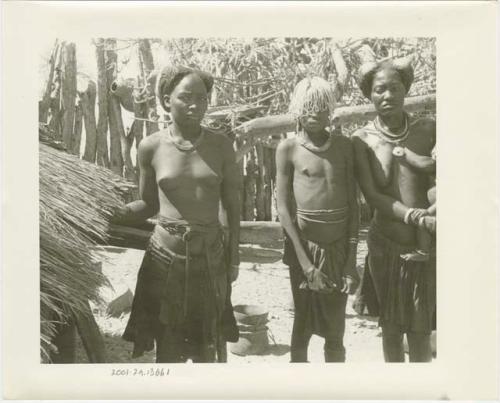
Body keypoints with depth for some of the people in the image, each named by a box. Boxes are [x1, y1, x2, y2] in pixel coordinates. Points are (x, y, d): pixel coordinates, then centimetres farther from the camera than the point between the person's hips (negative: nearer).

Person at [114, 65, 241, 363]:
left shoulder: (221, 146, -3)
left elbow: (233, 207, 3)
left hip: (211, 255, 1)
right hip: (166, 256, 0)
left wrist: (234, 258, 3)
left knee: (209, 347, 14)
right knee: (168, 348, 11)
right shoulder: (151, 147, -4)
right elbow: (148, 205, 4)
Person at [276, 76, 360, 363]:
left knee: (336, 330, 11)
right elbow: (283, 207, -6)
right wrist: (305, 260, -13)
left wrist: (352, 258, -4)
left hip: (340, 245, 2)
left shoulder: (343, 146, 4)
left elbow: (353, 204, 2)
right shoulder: (288, 149, -3)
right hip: (305, 244, -2)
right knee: (304, 324, 8)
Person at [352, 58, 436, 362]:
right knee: (391, 327, 12)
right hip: (385, 244, 0)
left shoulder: (429, 130, -3)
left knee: (420, 331, 8)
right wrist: (413, 215, -22)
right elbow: (372, 196, -9)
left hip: (426, 245, 0)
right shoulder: (362, 140, -5)